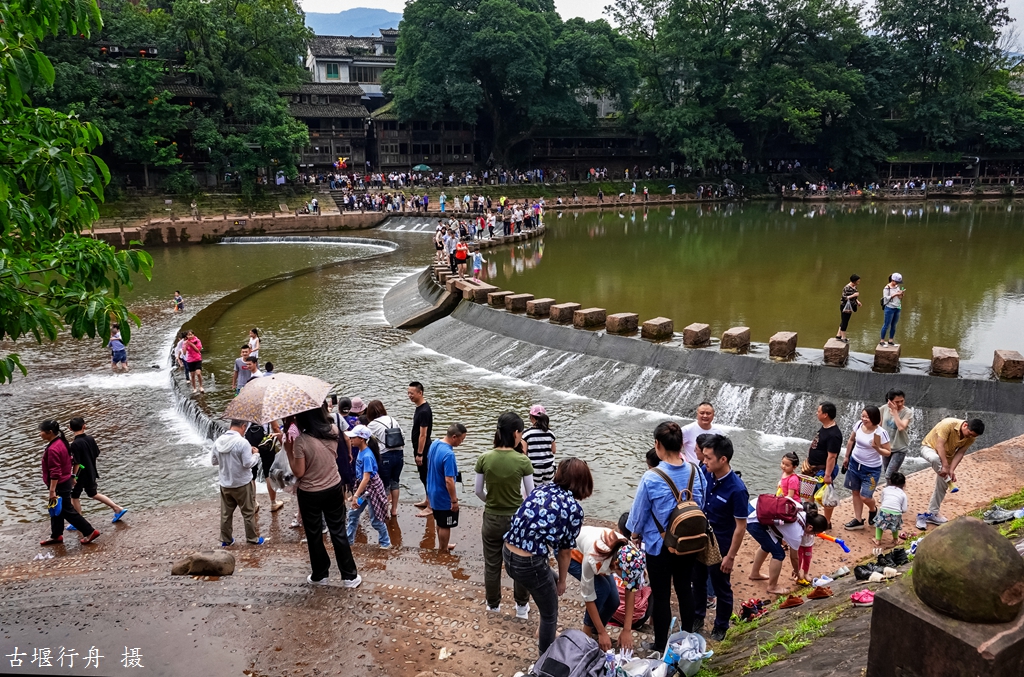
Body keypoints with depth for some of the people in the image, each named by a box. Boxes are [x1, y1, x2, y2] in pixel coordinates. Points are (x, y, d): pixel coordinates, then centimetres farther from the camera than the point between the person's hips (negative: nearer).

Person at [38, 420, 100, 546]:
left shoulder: (53, 449, -25)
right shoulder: (61, 442, 5)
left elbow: (55, 473, -26)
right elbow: (67, 462, 16)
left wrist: (52, 490, -24)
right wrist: (71, 477, 25)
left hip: (60, 485, -10)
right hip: (65, 481, 10)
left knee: (67, 511, 0)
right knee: (57, 510, 19)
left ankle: (90, 532, 4)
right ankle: (56, 536, 31)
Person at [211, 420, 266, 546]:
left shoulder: (218, 441, -3)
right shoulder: (242, 442, -21)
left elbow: (213, 461, 7)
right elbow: (248, 463, -19)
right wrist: (256, 454, -3)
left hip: (224, 484, 5)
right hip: (242, 484, -5)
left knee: (226, 513, 16)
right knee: (249, 513, 10)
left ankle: (225, 540, 27)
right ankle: (253, 539, 19)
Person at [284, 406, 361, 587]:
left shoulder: (301, 441, -23)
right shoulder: (333, 431, -9)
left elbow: (298, 472, -17)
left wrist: (289, 450, -9)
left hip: (310, 494, -4)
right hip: (334, 489, 4)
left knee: (314, 535, 15)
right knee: (339, 532, 13)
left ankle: (320, 575, 30)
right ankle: (350, 576, 19)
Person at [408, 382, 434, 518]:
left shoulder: (424, 411, -24)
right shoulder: (420, 407, 7)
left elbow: (423, 434, -23)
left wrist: (419, 454, -21)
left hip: (423, 450, -10)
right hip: (419, 448, 10)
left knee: (426, 477, -1)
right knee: (424, 476, 20)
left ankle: (430, 507, 7)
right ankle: (427, 500, 34)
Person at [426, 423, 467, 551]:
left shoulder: (434, 443, -4)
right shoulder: (448, 454, -32)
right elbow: (449, 481, -29)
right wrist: (454, 500, -20)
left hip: (433, 492, 9)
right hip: (444, 497, -9)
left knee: (440, 522, 26)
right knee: (445, 526, 11)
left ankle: (441, 546, 42)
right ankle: (443, 551, 26)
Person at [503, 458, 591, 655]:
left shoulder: (540, 489, 8)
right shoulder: (574, 508, -7)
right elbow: (565, 550, -1)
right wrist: (562, 580, 16)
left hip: (507, 554, 7)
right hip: (529, 564, -7)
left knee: (551, 581, 33)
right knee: (550, 613, 19)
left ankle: (545, 632, 50)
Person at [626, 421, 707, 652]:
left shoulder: (651, 478, -23)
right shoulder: (695, 472, -11)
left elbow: (638, 513, -10)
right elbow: (701, 505, 4)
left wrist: (635, 534, 10)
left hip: (659, 545, -4)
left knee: (661, 595, 10)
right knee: (685, 589, 21)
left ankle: (661, 646, 23)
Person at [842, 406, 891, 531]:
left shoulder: (881, 433, -23)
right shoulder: (859, 424, -8)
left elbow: (887, 452, -14)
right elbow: (851, 440, 9)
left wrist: (877, 448, -33)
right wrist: (846, 457, 17)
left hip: (871, 469, -5)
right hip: (854, 463, 5)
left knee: (865, 496, -2)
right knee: (856, 492, 14)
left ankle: (873, 511, 32)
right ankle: (858, 520, 27)